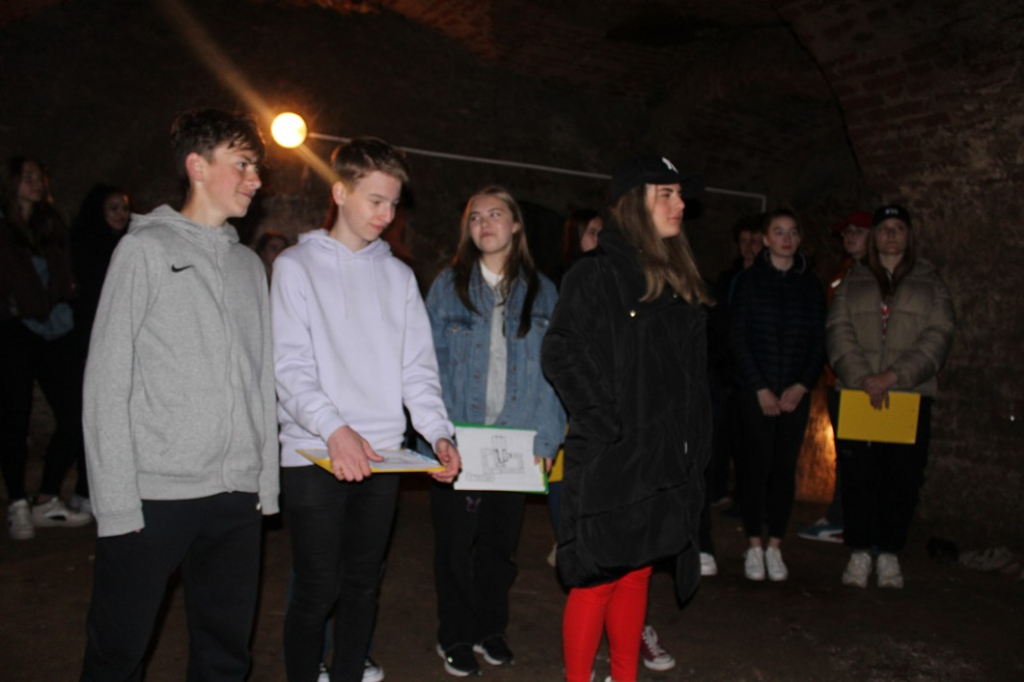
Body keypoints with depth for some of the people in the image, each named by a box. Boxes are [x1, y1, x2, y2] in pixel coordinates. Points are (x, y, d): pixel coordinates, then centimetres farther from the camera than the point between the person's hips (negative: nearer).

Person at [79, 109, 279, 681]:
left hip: (238, 495, 5)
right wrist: (117, 501, -10)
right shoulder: (147, 249, -1)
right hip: (156, 497, -4)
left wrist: (267, 481, 9)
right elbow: (107, 381, -5)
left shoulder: (250, 264, 14)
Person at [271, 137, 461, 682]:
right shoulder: (297, 265, 0)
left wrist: (439, 432, -7)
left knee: (363, 584, 12)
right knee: (318, 589, 0)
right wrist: (334, 429, -24)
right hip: (313, 455, -4)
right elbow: (291, 366, -10)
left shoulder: (397, 274, 12)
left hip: (382, 455, 4)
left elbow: (417, 366, 7)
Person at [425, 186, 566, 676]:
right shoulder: (448, 285, 1)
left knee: (502, 540, 13)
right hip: (458, 441, -1)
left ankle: (490, 629, 32)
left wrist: (546, 437, -7)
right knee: (456, 540, 7)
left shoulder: (541, 292, 5)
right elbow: (431, 363, -3)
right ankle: (455, 636, 26)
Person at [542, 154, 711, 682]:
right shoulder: (596, 274, -8)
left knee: (638, 572, 15)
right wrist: (605, 425, -15)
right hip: (610, 459, -7)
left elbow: (693, 371, 17)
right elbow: (560, 354, -14)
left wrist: (694, 439, 10)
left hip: (666, 459, 7)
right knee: (599, 578, 1)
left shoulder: (679, 280, 14)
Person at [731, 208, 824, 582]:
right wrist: (761, 389, -9)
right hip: (756, 390, -2)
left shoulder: (810, 284, 9)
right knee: (758, 464, -2)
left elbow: (819, 341, 7)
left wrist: (802, 387, -5)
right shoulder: (750, 280, 0)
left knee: (785, 467, 4)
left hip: (796, 393, 3)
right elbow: (738, 338, -4)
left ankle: (775, 547, 14)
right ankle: (754, 547, 9)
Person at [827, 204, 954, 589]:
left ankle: (889, 555, 13)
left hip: (911, 396, 0)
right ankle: (859, 553, 9)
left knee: (903, 477, 0)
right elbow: (839, 331, 2)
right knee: (858, 475, -1)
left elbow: (939, 335, 0)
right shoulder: (853, 281, 13)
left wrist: (895, 374, -13)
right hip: (858, 394, 0)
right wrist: (863, 378, -13)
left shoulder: (929, 282, 11)